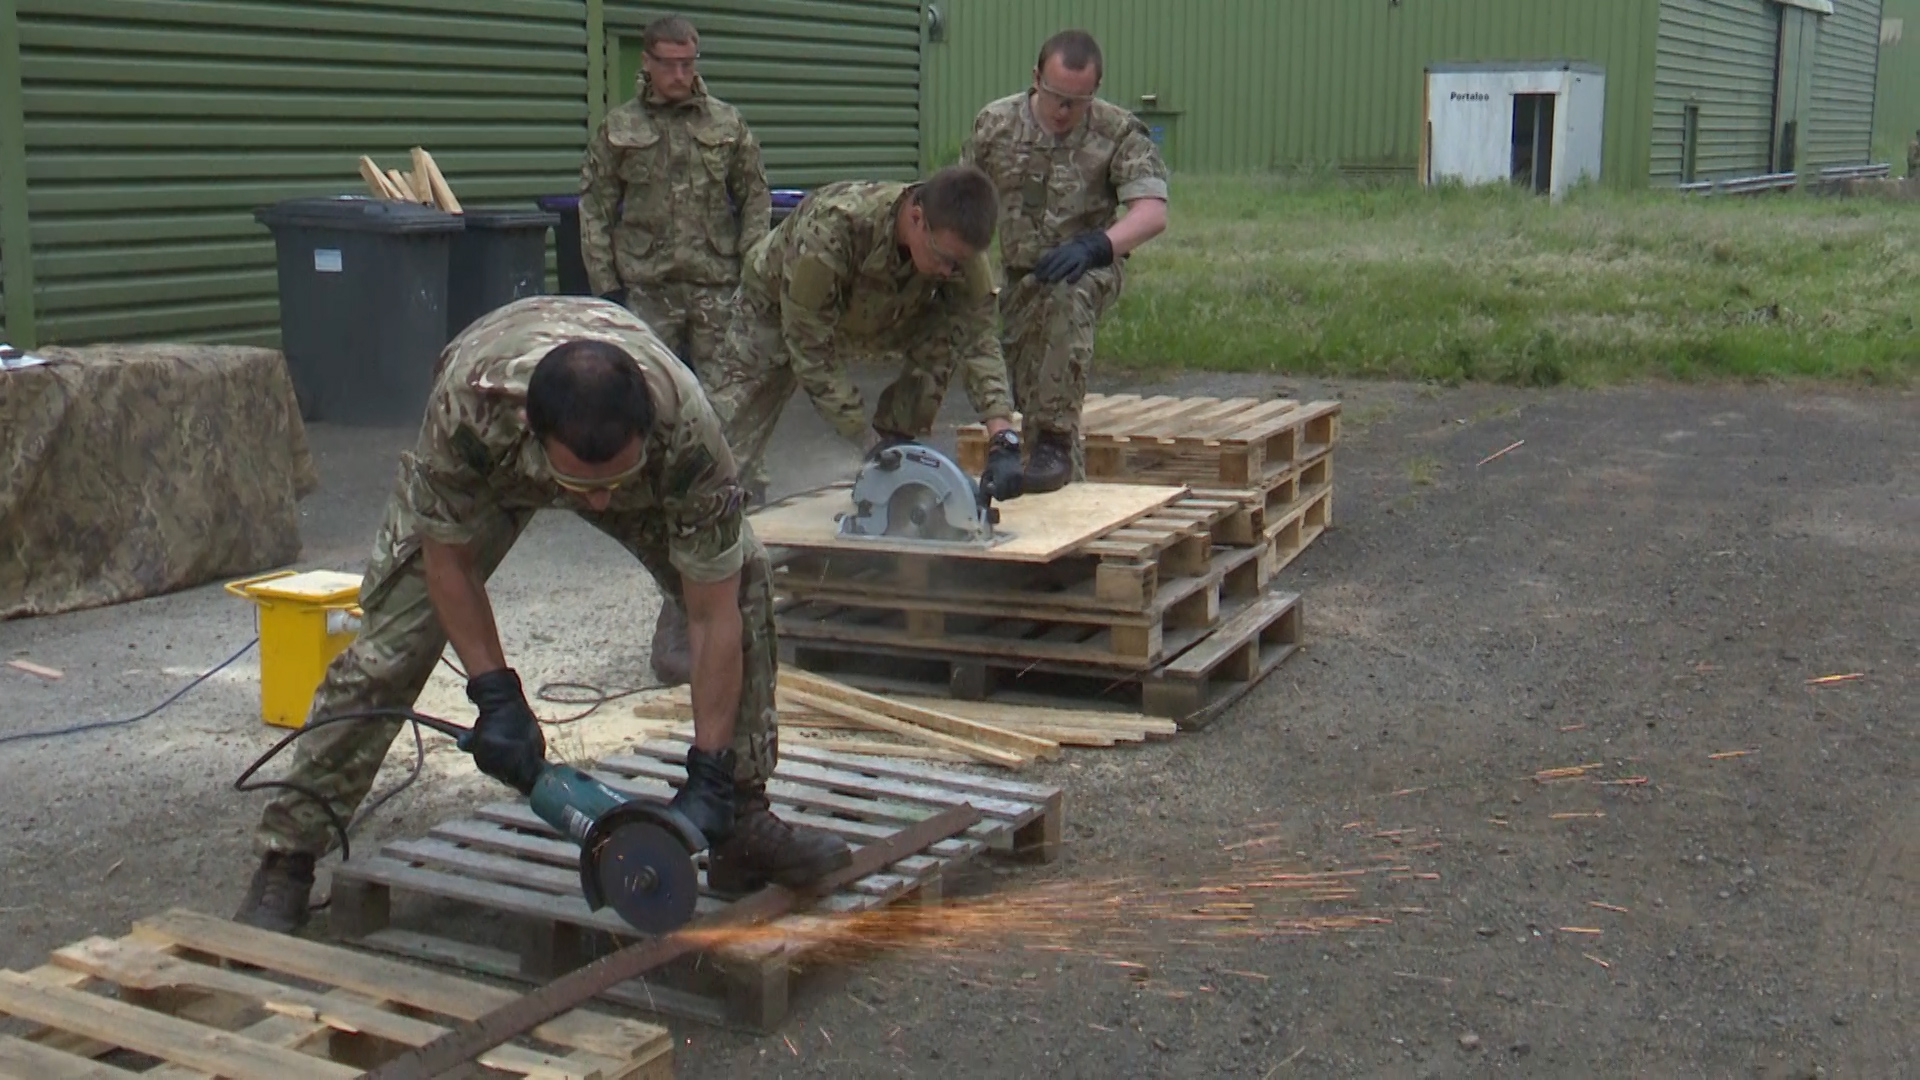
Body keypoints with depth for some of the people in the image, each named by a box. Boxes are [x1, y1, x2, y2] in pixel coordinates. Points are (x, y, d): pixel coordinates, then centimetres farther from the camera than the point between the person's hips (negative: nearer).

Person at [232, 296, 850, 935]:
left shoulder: (686, 429, -43)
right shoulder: (468, 402, -44)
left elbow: (713, 617, -32)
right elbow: (448, 555, -24)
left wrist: (709, 775, -32)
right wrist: (496, 696, -26)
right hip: (484, 468, -1)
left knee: (742, 586, -17)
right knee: (389, 640, -12)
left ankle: (743, 819, -1)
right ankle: (285, 859, 2)